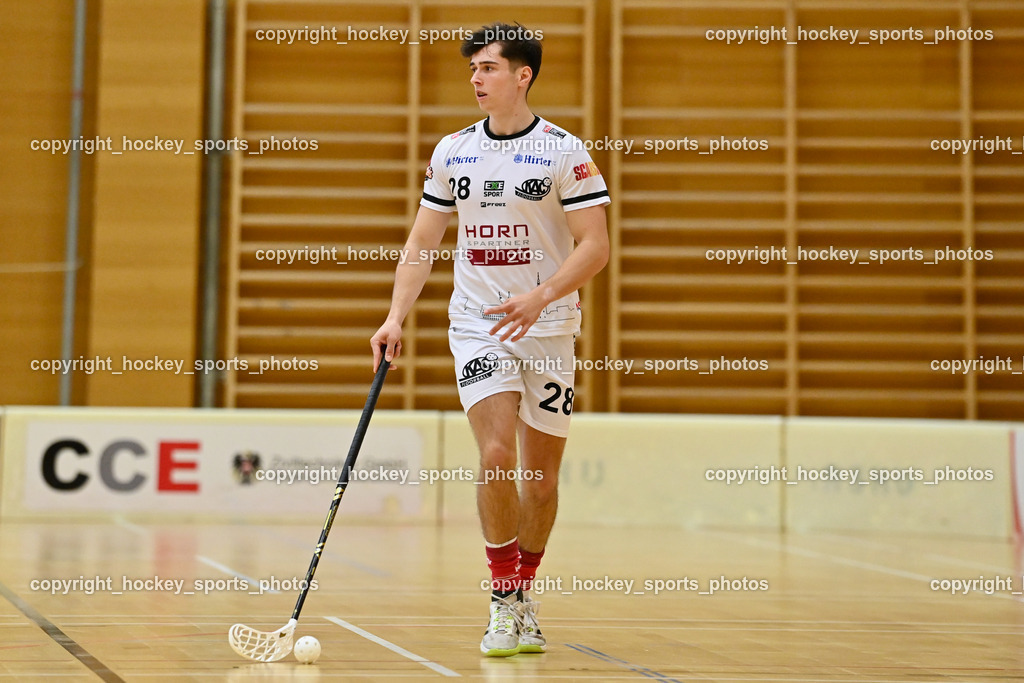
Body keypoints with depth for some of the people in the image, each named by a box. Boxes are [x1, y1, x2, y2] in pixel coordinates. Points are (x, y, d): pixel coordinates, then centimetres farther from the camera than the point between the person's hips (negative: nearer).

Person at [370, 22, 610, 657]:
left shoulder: (565, 151, -4)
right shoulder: (452, 152, 7)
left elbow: (595, 246, -9)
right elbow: (422, 242, 11)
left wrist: (541, 295, -23)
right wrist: (396, 316, 0)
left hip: (549, 329, -1)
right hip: (477, 325, 1)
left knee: (541, 474, 5)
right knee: (497, 454, -16)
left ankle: (526, 593, 25)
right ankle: (504, 602, -5)